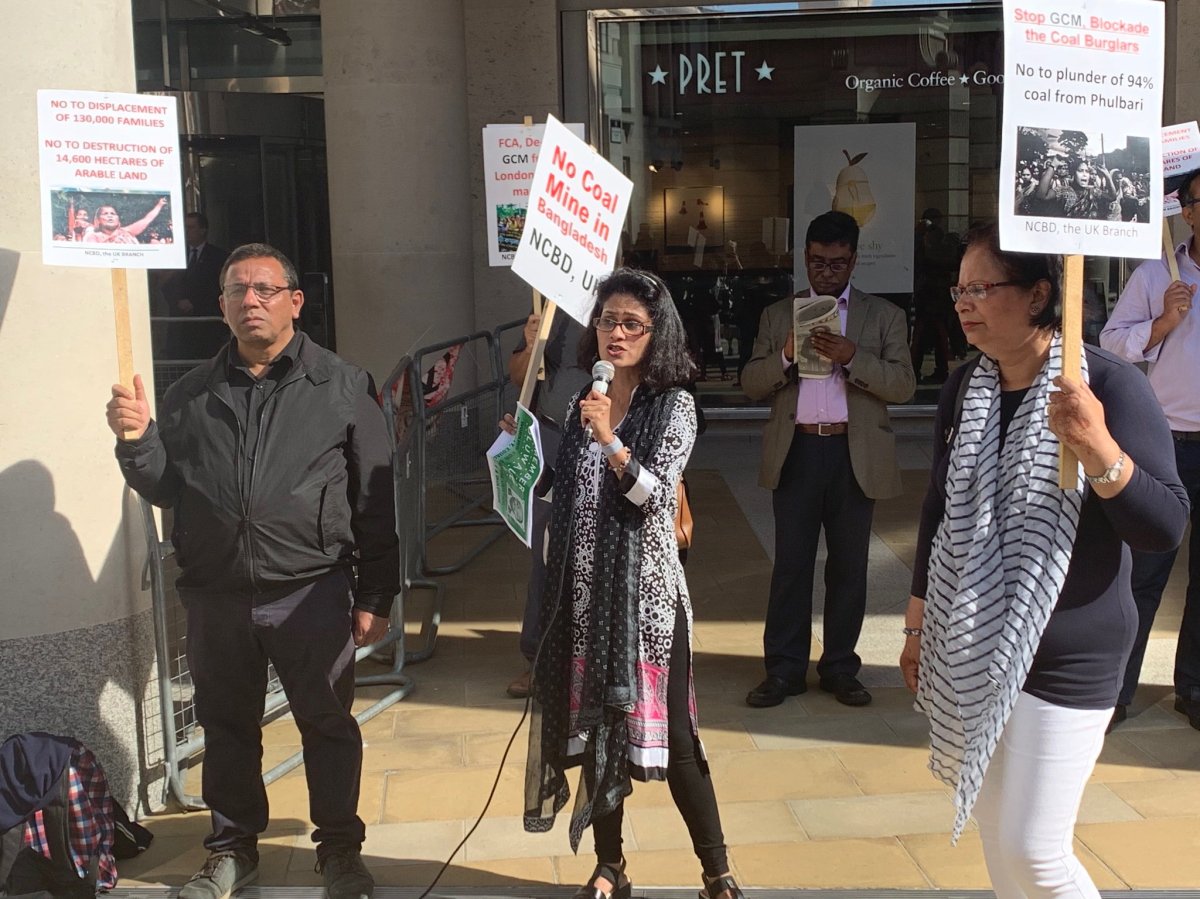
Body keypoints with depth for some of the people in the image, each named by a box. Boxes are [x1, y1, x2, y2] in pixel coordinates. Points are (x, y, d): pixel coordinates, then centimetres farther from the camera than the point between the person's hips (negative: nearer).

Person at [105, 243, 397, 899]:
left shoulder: (343, 388, -1)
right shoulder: (191, 394, 8)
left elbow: (375, 502, -1)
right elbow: (164, 489, 11)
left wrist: (375, 597, -3)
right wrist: (136, 440, -8)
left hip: (311, 594, -3)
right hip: (215, 598, 3)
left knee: (328, 725, 9)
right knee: (227, 727, 16)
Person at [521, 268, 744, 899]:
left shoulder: (673, 405, -5)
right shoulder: (582, 402, 8)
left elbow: (655, 492, -18)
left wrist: (610, 441, -30)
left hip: (645, 588, -4)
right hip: (584, 588, 5)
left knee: (669, 733, -1)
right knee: (593, 725, 11)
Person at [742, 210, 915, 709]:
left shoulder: (884, 316, 7)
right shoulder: (778, 315, 12)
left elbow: (903, 385, -3)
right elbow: (751, 382, 5)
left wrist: (852, 358, -18)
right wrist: (785, 356, -14)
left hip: (856, 455, 0)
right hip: (796, 451, 1)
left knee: (849, 566, 7)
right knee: (790, 562, 3)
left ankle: (840, 667, 18)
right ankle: (784, 668, 11)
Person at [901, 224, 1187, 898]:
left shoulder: (1110, 385, -14)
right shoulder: (964, 387, 3)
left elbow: (1167, 527, -20)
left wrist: (1095, 446, -35)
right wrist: (919, 623, 17)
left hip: (1065, 659, -5)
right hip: (967, 651, 6)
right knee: (994, 832, 17)